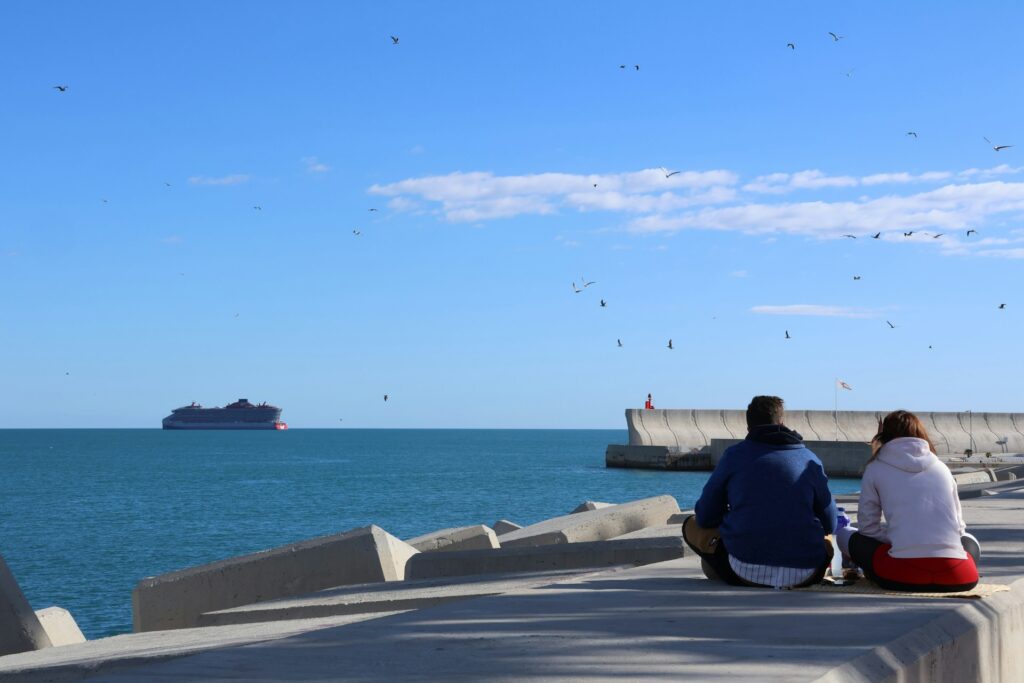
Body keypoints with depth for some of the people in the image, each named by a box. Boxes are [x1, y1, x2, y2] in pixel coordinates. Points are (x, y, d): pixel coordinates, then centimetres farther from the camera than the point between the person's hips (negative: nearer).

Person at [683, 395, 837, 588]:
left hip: (746, 573, -3)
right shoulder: (810, 459, 9)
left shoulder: (734, 454, 6)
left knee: (692, 525, 21)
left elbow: (706, 517, 8)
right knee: (826, 542, 38)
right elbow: (829, 524, 12)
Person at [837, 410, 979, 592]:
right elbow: (959, 525, 20)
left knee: (846, 535, 21)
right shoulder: (942, 468, 18)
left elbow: (868, 527, 10)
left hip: (905, 572, -2)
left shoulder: (875, 469, 11)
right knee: (966, 539, 38)